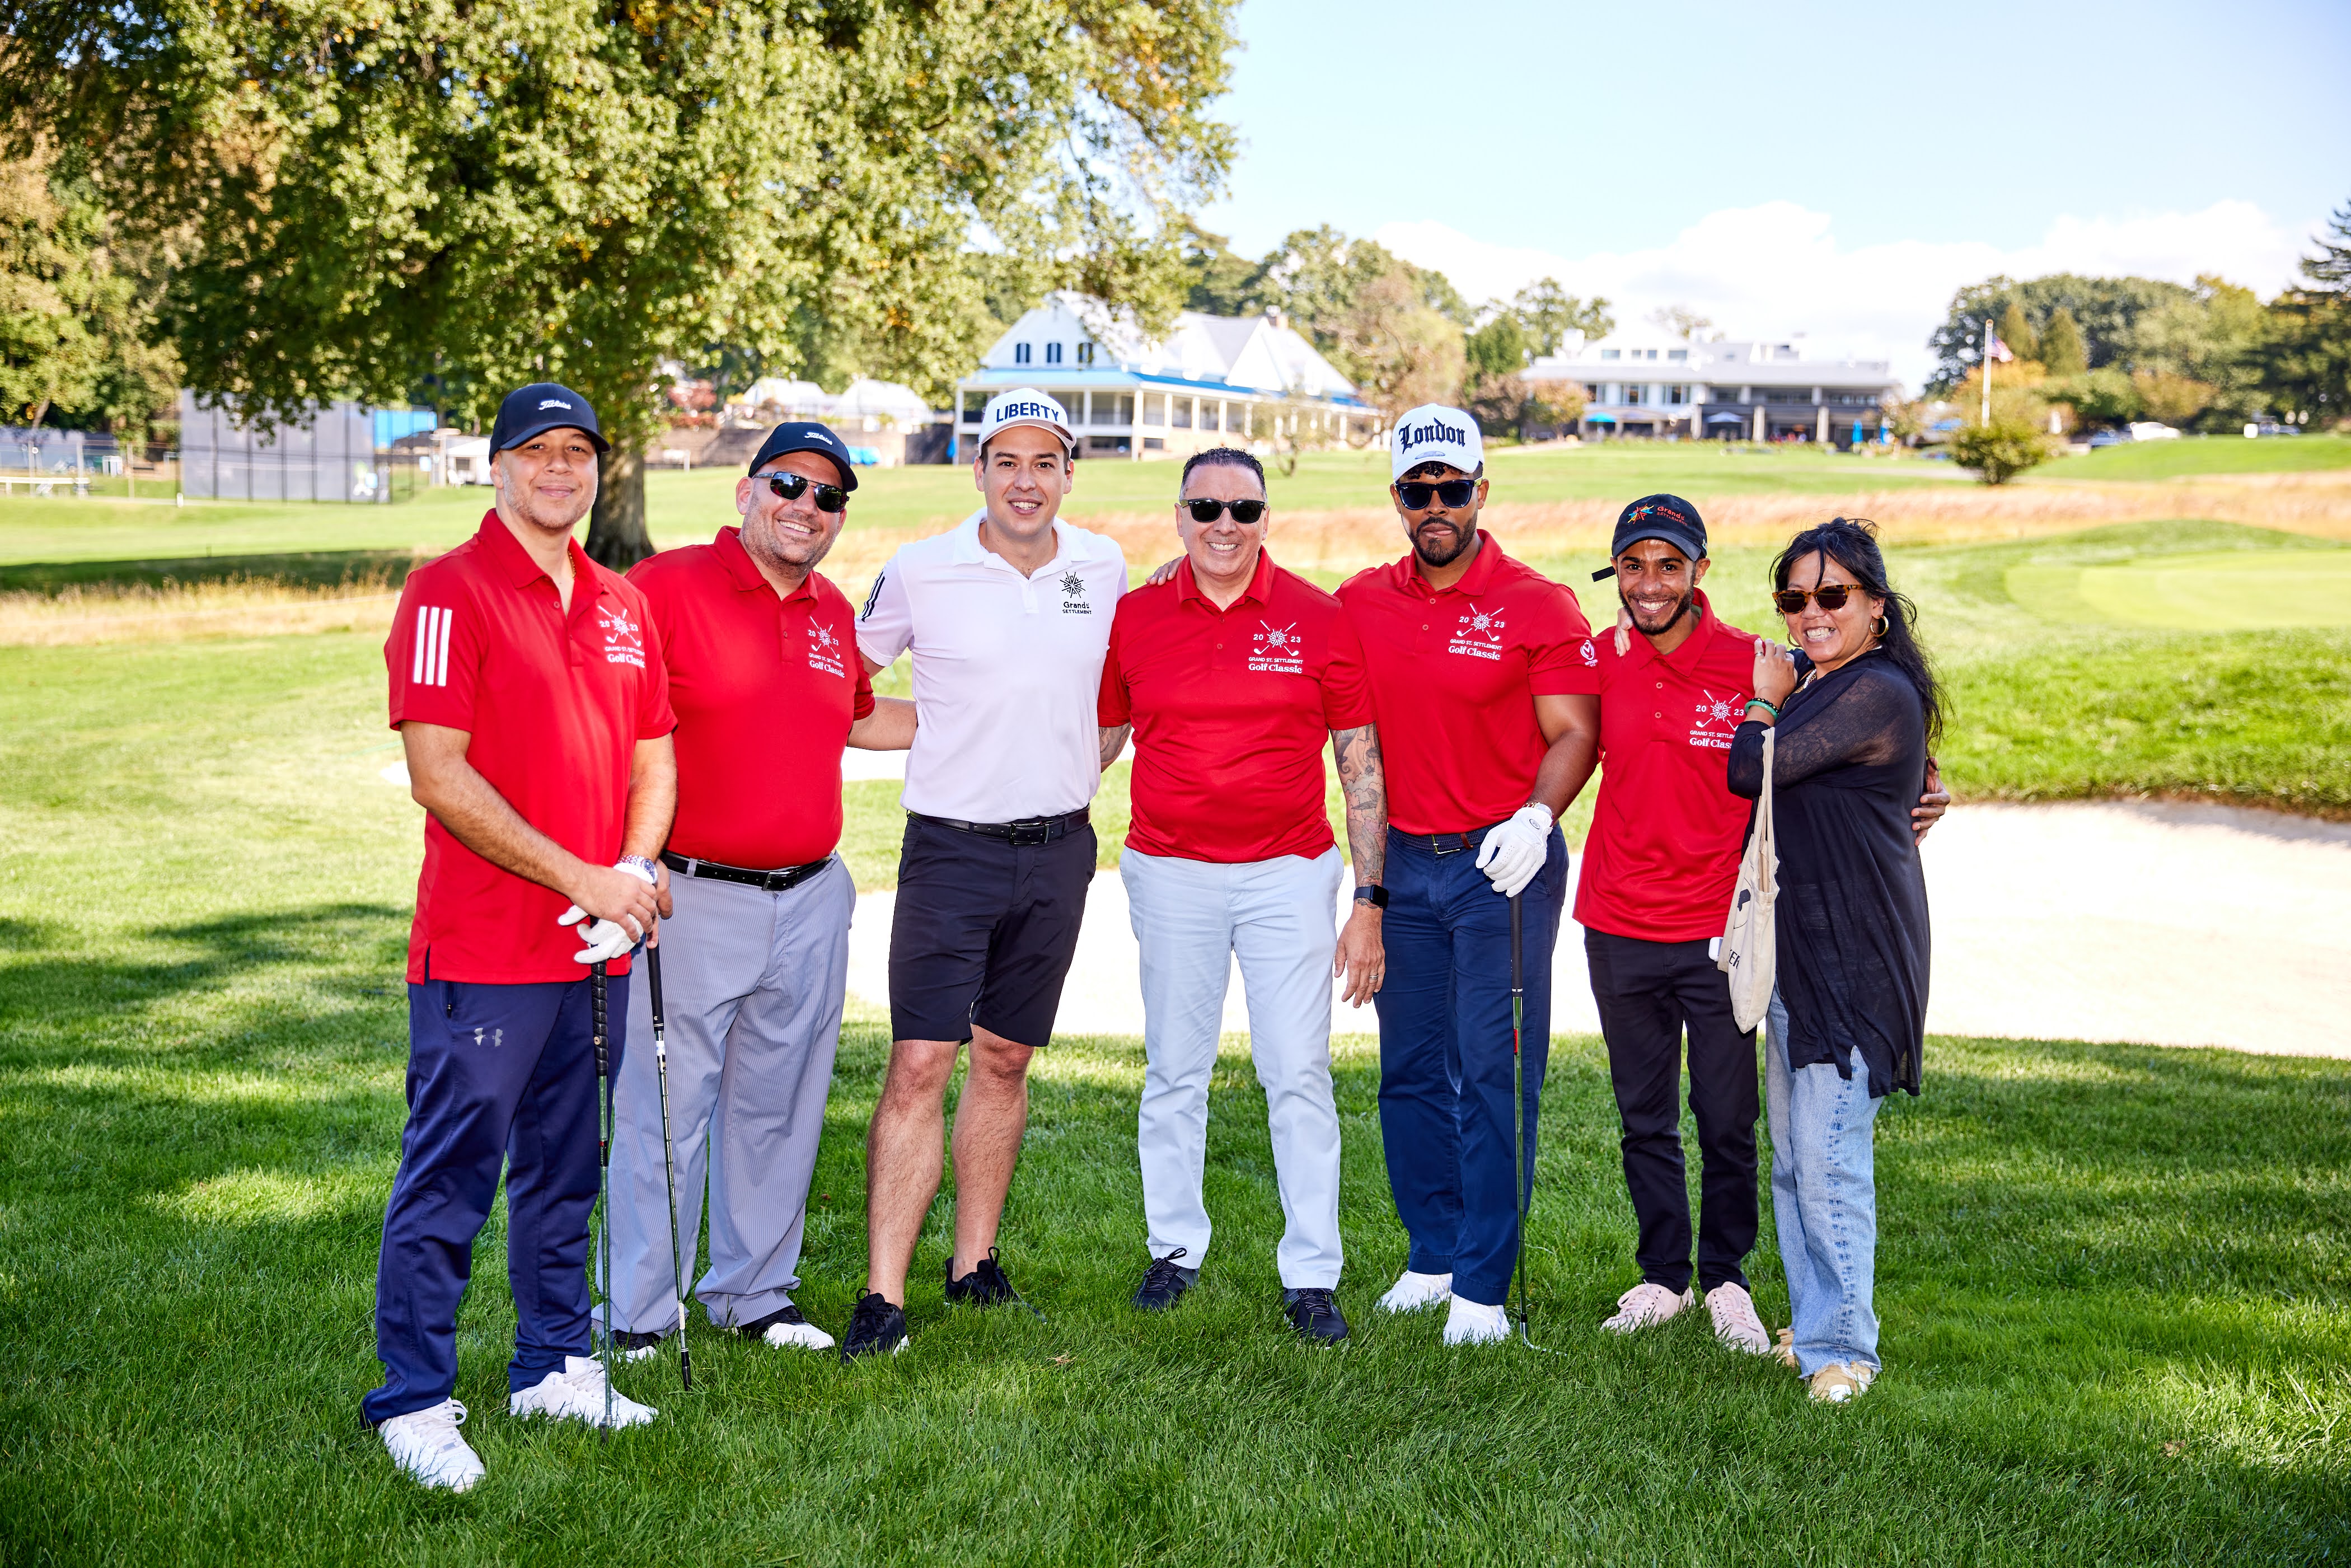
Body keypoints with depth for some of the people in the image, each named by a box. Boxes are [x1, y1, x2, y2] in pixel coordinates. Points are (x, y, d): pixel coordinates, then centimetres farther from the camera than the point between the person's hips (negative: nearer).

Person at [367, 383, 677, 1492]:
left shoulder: (621, 604, 14)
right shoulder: (450, 591, -8)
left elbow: (653, 756, 17)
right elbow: (439, 776, -15)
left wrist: (636, 874, -2)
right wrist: (582, 880, -16)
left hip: (595, 947, 7)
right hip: (483, 952, -7)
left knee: (565, 1170, 16)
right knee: (450, 1177, -2)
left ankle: (553, 1366, 29)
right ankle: (413, 1402, 8)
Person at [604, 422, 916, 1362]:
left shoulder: (833, 612, 12)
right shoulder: (668, 585, -8)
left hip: (812, 903, 6)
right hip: (694, 900, -6)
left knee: (779, 1110, 14)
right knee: (665, 1113, -1)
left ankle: (753, 1292, 29)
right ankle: (639, 1319, 12)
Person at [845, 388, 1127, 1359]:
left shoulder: (1105, 570, 4)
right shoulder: (919, 573, -5)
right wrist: (941, 736, 0)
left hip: (1059, 851, 3)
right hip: (952, 848, -3)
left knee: (1005, 1059, 11)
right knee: (920, 1063, -9)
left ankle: (975, 1265, 22)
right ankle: (884, 1296, -5)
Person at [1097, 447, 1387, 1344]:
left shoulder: (1319, 621, -2)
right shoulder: (1134, 619, 2)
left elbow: (1362, 764, 0)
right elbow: (1096, 740, 13)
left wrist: (1370, 900, -3)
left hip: (1289, 873, -1)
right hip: (1170, 874, 2)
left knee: (1298, 1077, -1)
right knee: (1173, 1073, 11)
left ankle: (1312, 1277, 8)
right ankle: (1175, 1247, 27)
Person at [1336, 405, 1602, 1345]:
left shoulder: (1537, 606, -5)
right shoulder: (1360, 602, 7)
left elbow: (1574, 733, -9)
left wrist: (1536, 818, -26)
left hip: (1502, 865, -5)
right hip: (1401, 863, 5)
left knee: (1493, 1074, -3)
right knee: (1410, 1071, 11)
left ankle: (1484, 1286, 4)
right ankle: (1432, 1257, 24)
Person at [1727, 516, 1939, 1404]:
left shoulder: (1877, 694, -14)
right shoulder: (1818, 685, 17)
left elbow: (1753, 771, -14)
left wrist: (1767, 699, 1)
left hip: (1855, 953, -10)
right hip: (1795, 944, 10)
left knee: (1829, 1156, -10)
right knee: (1792, 1156, 13)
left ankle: (1841, 1346, -1)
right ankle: (1814, 1322, 24)